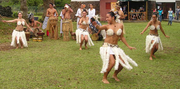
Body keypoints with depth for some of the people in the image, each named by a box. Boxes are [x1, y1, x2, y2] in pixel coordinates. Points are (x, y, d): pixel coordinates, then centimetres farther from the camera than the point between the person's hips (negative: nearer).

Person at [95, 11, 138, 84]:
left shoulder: (120, 25, 4)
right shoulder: (107, 26, -5)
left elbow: (122, 37, 13)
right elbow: (99, 28, -27)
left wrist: (128, 46, 15)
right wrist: (96, 24, -49)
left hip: (115, 47, 4)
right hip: (107, 47, -4)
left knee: (123, 63, -4)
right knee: (112, 62, -24)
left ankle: (115, 75, 26)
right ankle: (104, 78, -2)